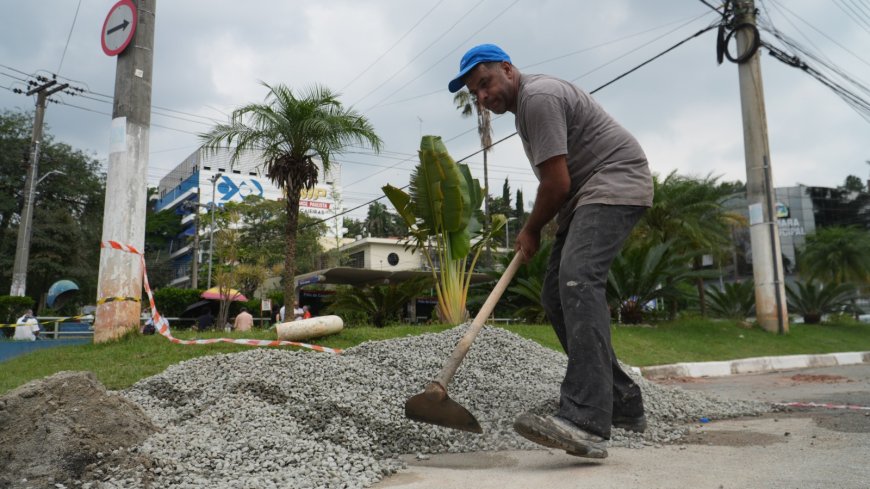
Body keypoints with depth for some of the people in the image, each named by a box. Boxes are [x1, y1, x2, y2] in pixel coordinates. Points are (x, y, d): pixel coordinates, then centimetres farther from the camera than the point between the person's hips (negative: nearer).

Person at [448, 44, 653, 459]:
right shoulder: (524, 105, 19)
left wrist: (531, 231, -2)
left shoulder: (538, 97, -15)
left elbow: (556, 184, -17)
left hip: (616, 181, -10)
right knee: (556, 295, 5)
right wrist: (533, 229, 17)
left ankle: (586, 422, -37)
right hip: (585, 192, 10)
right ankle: (623, 403, 12)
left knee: (577, 279, -29)